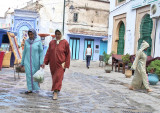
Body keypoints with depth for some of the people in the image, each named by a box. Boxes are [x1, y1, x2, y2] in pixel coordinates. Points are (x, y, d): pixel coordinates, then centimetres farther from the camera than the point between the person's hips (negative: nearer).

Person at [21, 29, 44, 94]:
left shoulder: (38, 42, -6)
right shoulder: (27, 41, 3)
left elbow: (41, 52, -6)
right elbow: (24, 52, 8)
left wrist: (41, 62, -13)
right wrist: (22, 62, 9)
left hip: (35, 61, -2)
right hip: (28, 61, 2)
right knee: (28, 74, -4)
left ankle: (37, 84, 36)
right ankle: (30, 89, 3)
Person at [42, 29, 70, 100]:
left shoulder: (65, 42, -5)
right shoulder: (51, 42, 5)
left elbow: (68, 54, -3)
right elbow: (48, 53, 7)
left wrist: (66, 64, -8)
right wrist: (45, 62, 1)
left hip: (60, 64, -4)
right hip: (52, 64, 4)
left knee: (58, 77, -9)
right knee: (54, 77, 14)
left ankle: (55, 92, -7)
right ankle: (56, 89, 34)